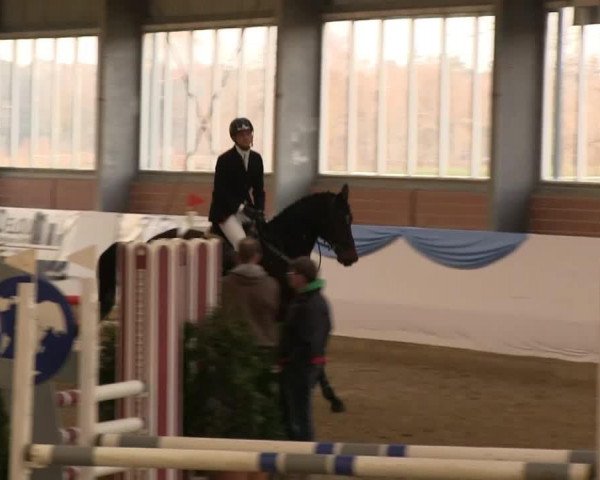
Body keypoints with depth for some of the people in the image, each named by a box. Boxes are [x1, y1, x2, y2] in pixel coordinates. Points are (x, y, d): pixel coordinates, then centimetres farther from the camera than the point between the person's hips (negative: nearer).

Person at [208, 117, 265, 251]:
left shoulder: (256, 159, 6)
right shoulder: (224, 160, -10)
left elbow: (259, 189, 9)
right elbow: (220, 190, -13)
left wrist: (259, 210, -7)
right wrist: (240, 208, -22)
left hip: (247, 209, 6)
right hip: (226, 211, -6)